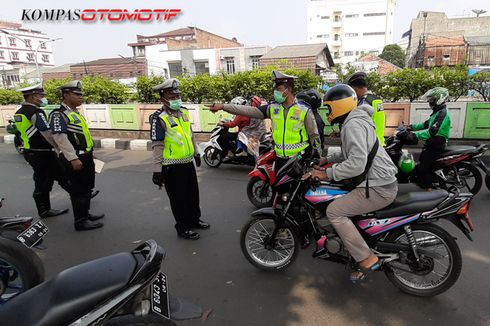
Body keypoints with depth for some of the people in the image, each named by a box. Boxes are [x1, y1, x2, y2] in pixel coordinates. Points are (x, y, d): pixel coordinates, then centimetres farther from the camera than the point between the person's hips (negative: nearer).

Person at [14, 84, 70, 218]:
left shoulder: (19, 112, 11)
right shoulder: (36, 112, -20)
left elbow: (27, 133, 17)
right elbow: (49, 134, -22)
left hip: (30, 151, 9)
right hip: (41, 154, -9)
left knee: (60, 174, 17)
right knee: (43, 182, 3)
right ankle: (44, 211, 16)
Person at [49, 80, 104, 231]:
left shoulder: (75, 112, 16)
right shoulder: (59, 114, -14)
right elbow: (60, 138, -23)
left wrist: (89, 154, 23)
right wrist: (73, 159, -27)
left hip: (86, 156, 10)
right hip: (76, 159, -10)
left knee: (87, 187, 18)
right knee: (79, 190, -1)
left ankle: (86, 213, 33)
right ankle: (81, 221, 10)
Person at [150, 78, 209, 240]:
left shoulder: (184, 111, 7)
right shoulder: (159, 118, -16)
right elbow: (157, 146, -18)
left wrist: (196, 153, 23)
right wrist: (157, 170, -18)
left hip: (188, 162, 8)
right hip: (172, 167, -7)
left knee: (193, 194, 21)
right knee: (178, 198, 6)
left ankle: (195, 219, 41)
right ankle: (183, 228, 22)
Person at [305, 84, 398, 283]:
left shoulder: (353, 125, -18)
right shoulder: (356, 120, 16)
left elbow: (356, 163, -30)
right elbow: (350, 153, 28)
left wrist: (327, 173, -23)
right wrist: (326, 159, 20)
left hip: (378, 188, -11)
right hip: (385, 182, 11)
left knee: (334, 211, -13)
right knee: (340, 200, 22)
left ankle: (367, 259, -6)